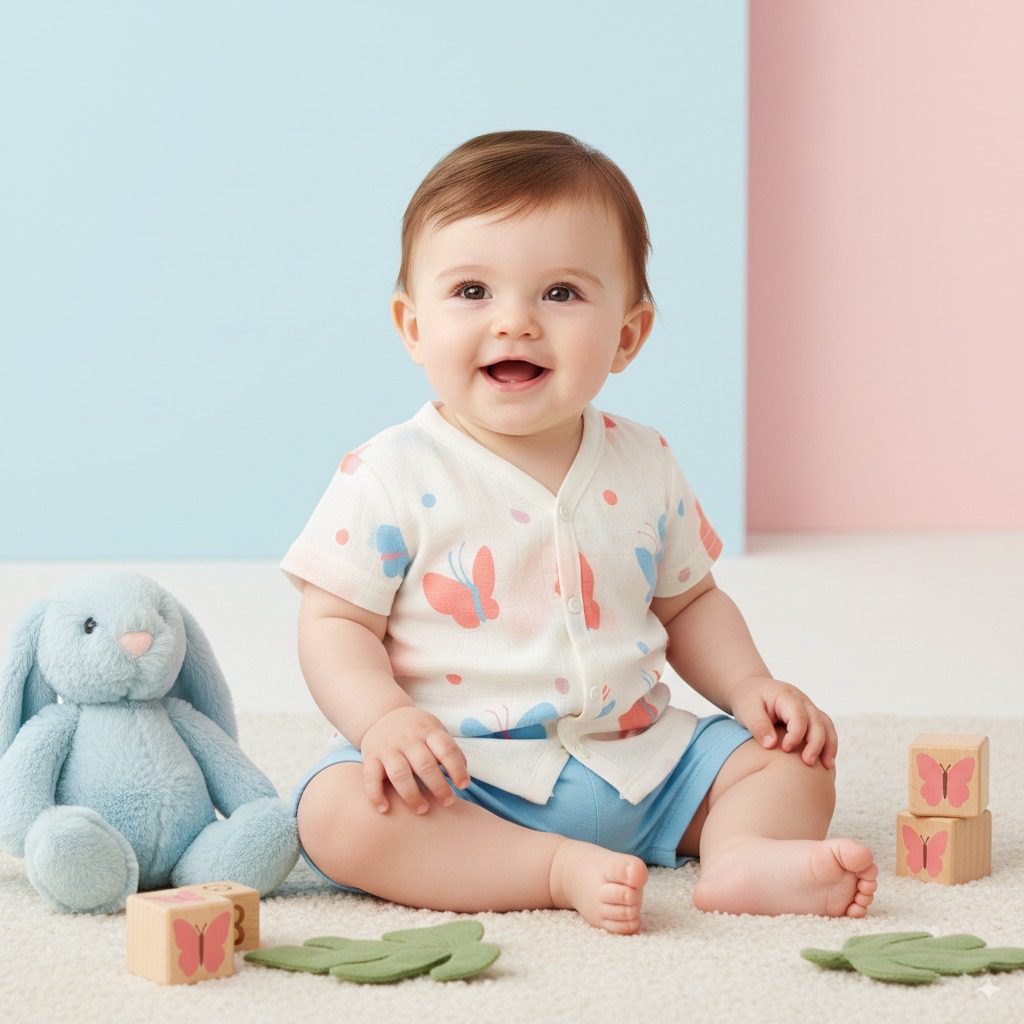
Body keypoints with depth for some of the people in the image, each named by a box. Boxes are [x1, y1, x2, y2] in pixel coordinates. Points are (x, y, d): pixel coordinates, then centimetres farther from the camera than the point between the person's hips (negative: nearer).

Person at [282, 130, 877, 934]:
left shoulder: (643, 467, 6)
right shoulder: (392, 477, -6)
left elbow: (689, 602, 19)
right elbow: (336, 624, -6)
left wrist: (750, 687, 2)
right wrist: (382, 719, -24)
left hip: (635, 763, 4)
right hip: (460, 779, -4)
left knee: (794, 761, -3)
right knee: (340, 811, -31)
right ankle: (563, 873, -32)